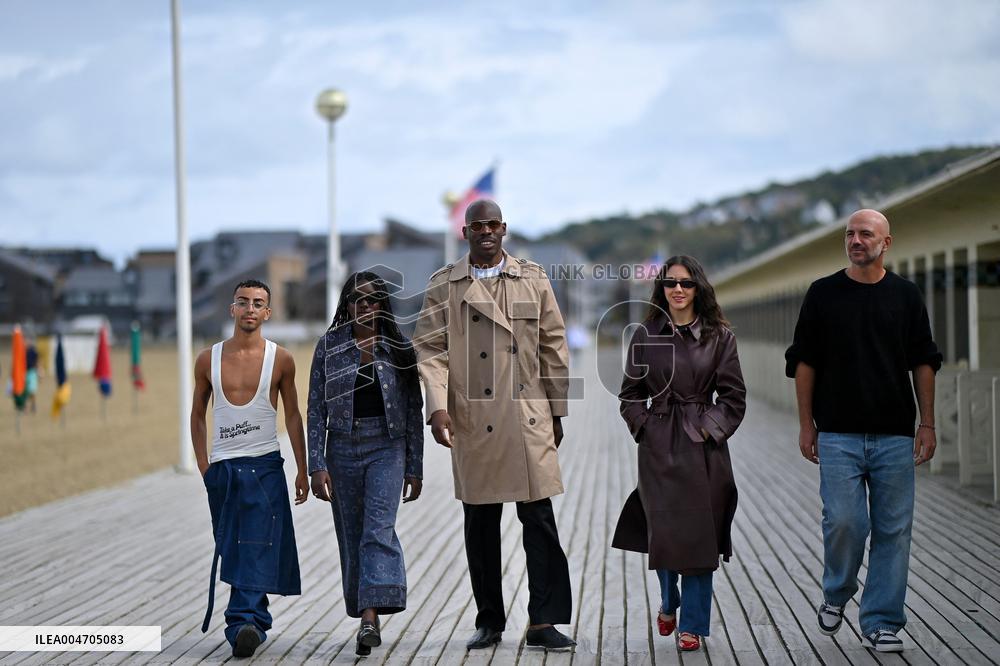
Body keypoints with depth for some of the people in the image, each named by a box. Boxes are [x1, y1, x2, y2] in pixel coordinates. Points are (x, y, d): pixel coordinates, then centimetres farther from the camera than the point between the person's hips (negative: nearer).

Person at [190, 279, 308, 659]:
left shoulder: (280, 361, 1)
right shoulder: (208, 360, 5)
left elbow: (292, 416, 7)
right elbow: (197, 415, 13)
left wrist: (302, 469, 3)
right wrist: (204, 467, 6)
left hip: (265, 466, -3)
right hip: (222, 468, 3)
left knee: (257, 548, -13)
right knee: (230, 551, 7)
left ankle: (244, 622, -20)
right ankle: (256, 620, 18)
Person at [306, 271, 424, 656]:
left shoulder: (399, 348, 3)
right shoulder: (329, 347, 2)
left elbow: (414, 411, 7)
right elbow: (316, 410, 1)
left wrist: (414, 467, 5)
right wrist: (317, 465, -7)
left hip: (387, 448, -1)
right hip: (343, 449, 1)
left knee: (379, 529, -17)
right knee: (351, 537, 7)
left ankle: (371, 618, -24)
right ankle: (364, 617, 19)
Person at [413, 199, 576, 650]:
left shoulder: (533, 279, 9)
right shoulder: (444, 286, 6)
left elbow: (553, 346, 11)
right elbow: (430, 350, 1)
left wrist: (557, 411, 9)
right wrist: (437, 407, -13)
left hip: (529, 420, 0)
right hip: (473, 423, 0)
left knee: (539, 518, -4)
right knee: (480, 523, 7)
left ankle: (543, 622, 1)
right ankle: (489, 621, 18)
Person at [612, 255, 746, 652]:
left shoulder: (719, 336, 2)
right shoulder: (646, 335, 4)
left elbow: (734, 396, 4)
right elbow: (630, 393, 10)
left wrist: (710, 428, -6)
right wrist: (644, 427, -2)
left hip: (703, 446, 0)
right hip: (659, 448, 0)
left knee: (699, 534, 0)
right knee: (663, 530, -3)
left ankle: (693, 623, 11)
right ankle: (668, 603, 26)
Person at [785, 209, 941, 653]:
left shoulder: (906, 296, 8)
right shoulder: (823, 294, 5)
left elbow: (923, 363, 10)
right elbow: (803, 362, 6)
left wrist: (927, 424, 4)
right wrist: (806, 425, 1)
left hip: (895, 434, 2)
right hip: (838, 434, -1)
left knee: (892, 529, 1)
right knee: (843, 521, -10)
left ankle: (880, 623, 10)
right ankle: (836, 595, 18)